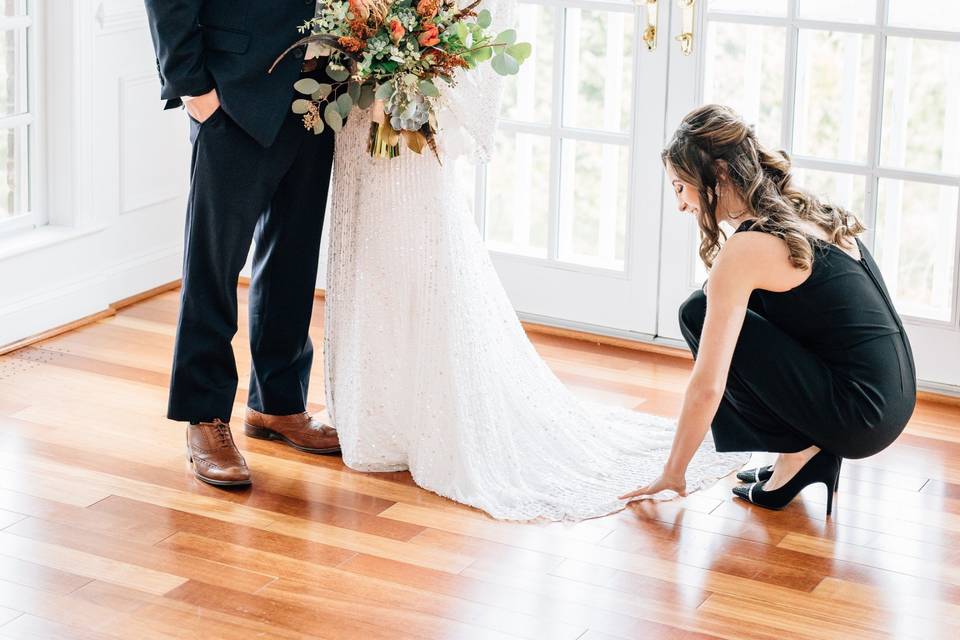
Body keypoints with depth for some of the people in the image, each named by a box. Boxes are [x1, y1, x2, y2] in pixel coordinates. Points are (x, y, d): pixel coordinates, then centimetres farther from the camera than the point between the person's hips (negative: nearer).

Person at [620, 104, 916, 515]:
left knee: (698, 314, -4)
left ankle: (798, 450, 0)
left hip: (861, 418, -9)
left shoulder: (745, 250, -14)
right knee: (719, 317, 17)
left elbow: (707, 385, -14)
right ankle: (808, 446, 14)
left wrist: (673, 472, -3)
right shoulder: (809, 215, 11)